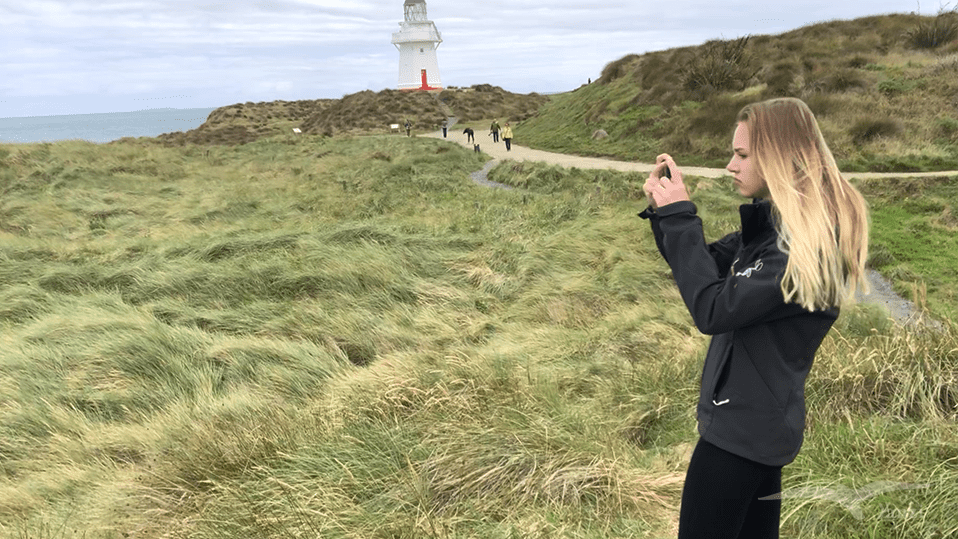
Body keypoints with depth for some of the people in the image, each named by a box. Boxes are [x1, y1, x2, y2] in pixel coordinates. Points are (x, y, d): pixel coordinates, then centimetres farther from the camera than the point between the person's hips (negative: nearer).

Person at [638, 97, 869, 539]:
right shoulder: (774, 222, 4)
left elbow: (713, 310, -26)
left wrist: (679, 218, -20)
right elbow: (710, 268, 11)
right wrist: (665, 211, -4)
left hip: (743, 426, -9)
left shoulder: (810, 244, -24)